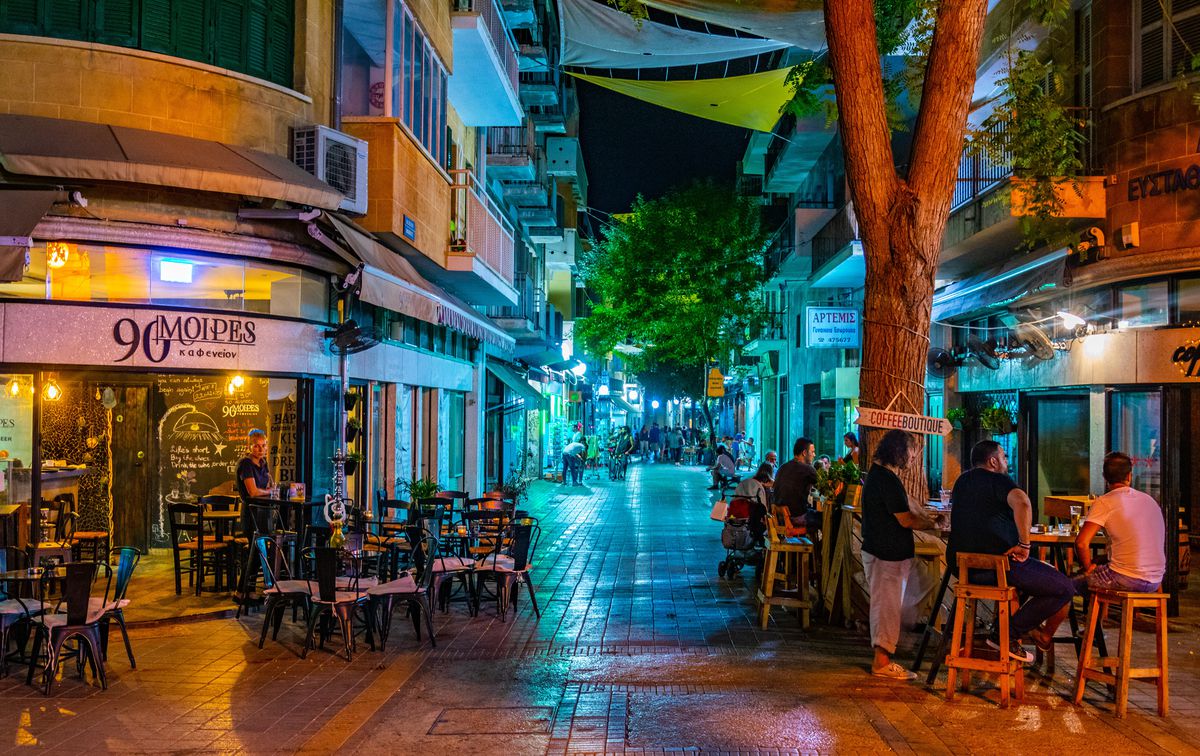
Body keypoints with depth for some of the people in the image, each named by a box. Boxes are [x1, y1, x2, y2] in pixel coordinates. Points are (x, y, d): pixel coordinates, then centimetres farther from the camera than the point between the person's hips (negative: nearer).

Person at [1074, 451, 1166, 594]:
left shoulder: (1104, 503, -7)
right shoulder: (1150, 500, 11)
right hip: (1155, 582, 6)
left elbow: (1081, 543, -16)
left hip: (1126, 579, -6)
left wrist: (1088, 567, 3)